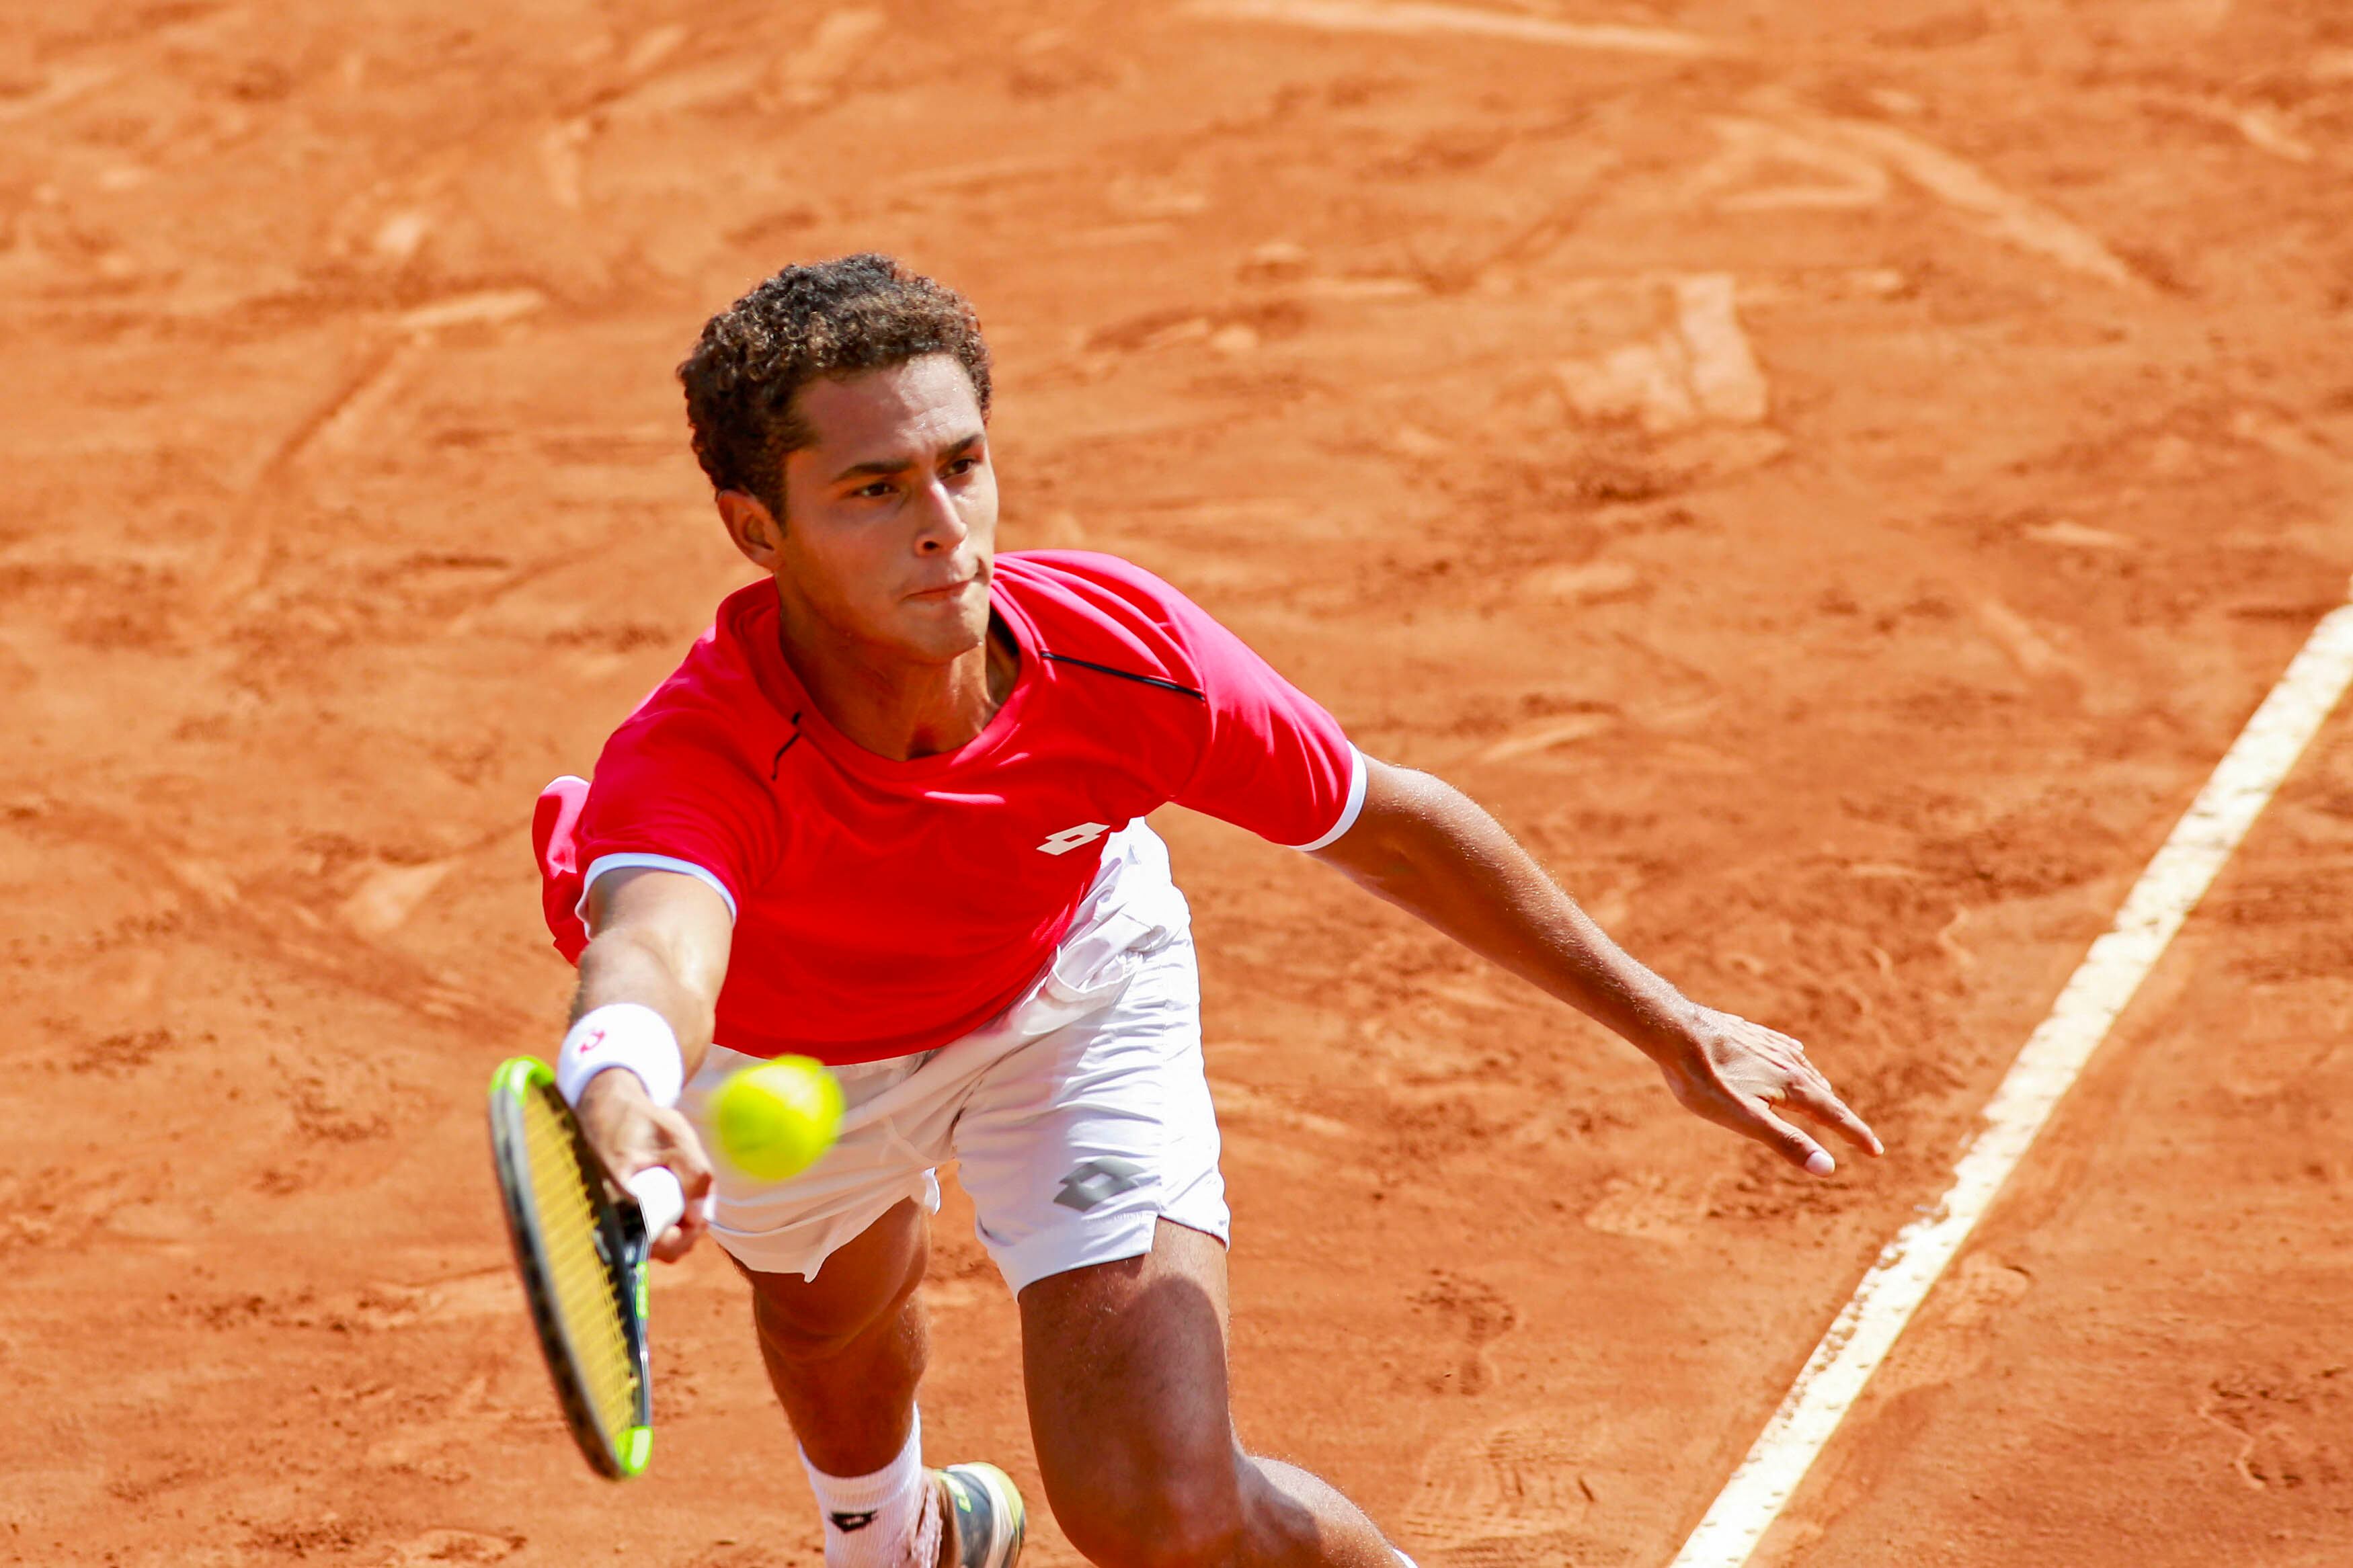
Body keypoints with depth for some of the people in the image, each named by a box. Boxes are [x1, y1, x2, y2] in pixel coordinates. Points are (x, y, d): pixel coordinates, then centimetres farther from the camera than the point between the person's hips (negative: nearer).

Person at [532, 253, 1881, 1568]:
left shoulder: (1123, 653, -36)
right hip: (780, 1034, 0)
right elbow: (649, 952, -68)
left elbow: (1389, 824, -18)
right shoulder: (699, 763, -45)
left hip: (1069, 986, 0)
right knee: (833, 1321, 33)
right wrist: (622, 1107, -93)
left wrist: (1670, 1024, -11)